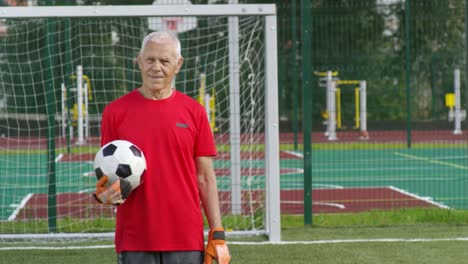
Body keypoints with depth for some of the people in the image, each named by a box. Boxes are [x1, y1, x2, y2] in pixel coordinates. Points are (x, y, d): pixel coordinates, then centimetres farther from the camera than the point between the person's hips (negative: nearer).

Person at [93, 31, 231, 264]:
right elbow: (107, 173, 7)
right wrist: (104, 194, -17)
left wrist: (217, 236, -1)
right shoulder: (115, 112, 2)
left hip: (187, 242, 0)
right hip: (135, 243, 0)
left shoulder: (194, 111, 4)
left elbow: (205, 178, 5)